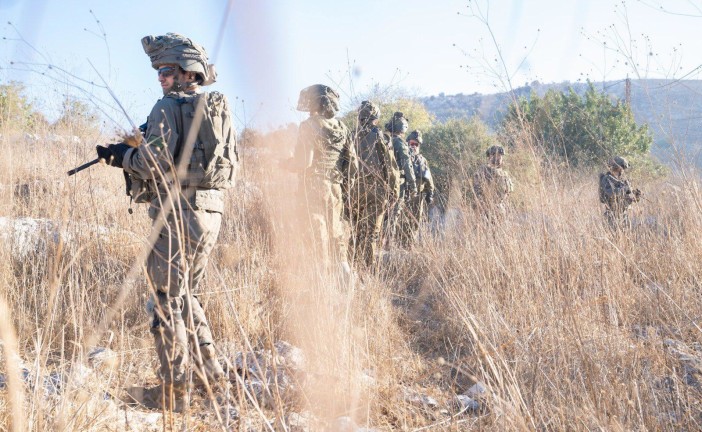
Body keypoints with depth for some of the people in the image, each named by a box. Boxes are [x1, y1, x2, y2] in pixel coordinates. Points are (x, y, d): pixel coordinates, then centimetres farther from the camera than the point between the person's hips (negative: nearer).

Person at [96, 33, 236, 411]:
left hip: (179, 213, -8)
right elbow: (231, 165, 17)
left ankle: (173, 390, 1)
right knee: (186, 293, 22)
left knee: (167, 299, -2)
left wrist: (122, 156, -2)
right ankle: (209, 366, 25)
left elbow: (156, 160, -19)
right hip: (212, 212, 8)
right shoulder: (220, 110, 14)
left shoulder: (168, 107, -8)